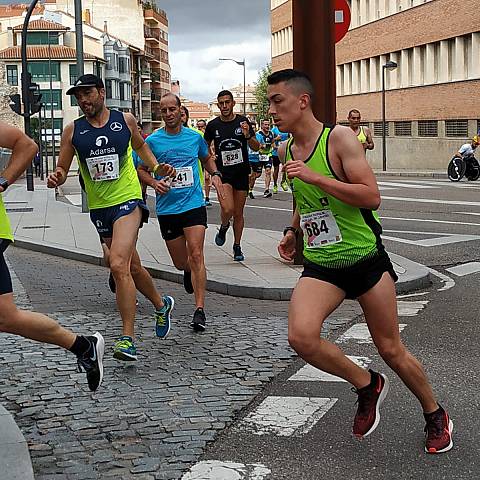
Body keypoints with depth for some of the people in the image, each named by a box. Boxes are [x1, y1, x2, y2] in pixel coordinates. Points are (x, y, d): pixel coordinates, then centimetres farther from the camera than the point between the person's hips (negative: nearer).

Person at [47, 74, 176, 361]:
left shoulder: (125, 120, 0)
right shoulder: (73, 131, 2)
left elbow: (140, 146, 20)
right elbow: (62, 170, 4)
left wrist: (156, 167, 5)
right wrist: (56, 178, -19)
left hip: (128, 200, -4)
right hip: (99, 207, 4)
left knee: (119, 266, -22)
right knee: (132, 266, 18)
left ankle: (128, 339, -18)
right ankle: (161, 305, 45)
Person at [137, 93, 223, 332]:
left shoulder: (194, 137, 5)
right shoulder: (153, 140, 0)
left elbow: (207, 158, 23)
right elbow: (141, 169, 8)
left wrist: (215, 174, 4)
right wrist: (154, 182, -12)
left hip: (194, 204, -1)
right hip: (167, 208, 1)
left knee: (196, 255, -13)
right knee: (180, 262, 8)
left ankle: (200, 310, -11)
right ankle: (189, 271, 48)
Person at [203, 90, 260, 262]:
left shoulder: (243, 122, -1)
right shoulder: (213, 125, 1)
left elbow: (256, 147, 0)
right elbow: (205, 146, 17)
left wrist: (248, 136, -19)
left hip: (241, 172, 1)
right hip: (222, 172, -1)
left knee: (238, 213, 7)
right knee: (227, 209, -19)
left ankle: (237, 247, 23)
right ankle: (223, 228, 15)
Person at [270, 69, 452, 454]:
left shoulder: (339, 138, -13)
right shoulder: (286, 151, 7)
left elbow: (372, 197, -21)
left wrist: (316, 177, -25)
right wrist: (293, 231, 8)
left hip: (365, 259, -4)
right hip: (320, 267, 5)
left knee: (391, 350, 5)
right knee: (301, 336, -22)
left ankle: (435, 415, 31)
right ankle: (367, 385, 4)